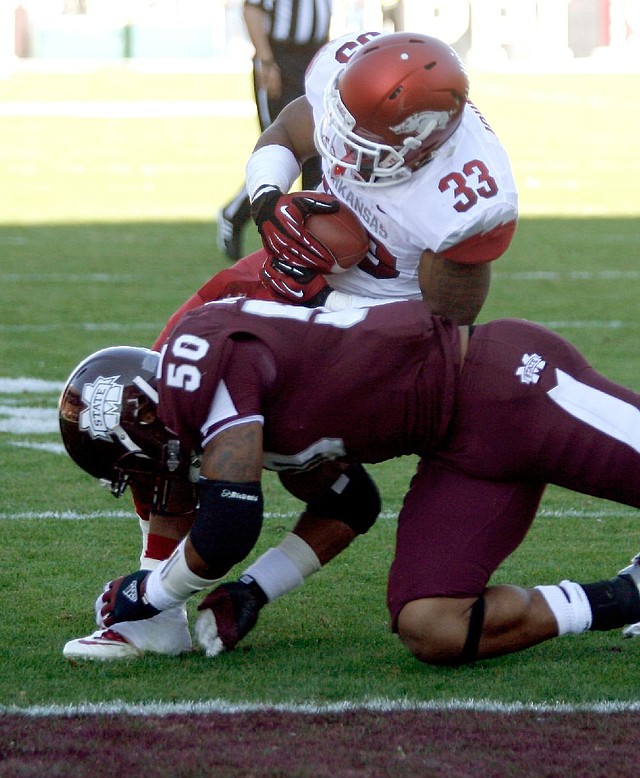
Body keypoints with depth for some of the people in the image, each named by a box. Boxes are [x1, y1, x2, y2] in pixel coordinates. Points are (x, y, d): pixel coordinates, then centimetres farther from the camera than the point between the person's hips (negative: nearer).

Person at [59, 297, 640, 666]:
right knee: (430, 632, -5)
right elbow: (347, 504, 24)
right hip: (461, 450, 9)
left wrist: (147, 594, -5)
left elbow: (229, 523, -24)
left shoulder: (202, 359, -16)